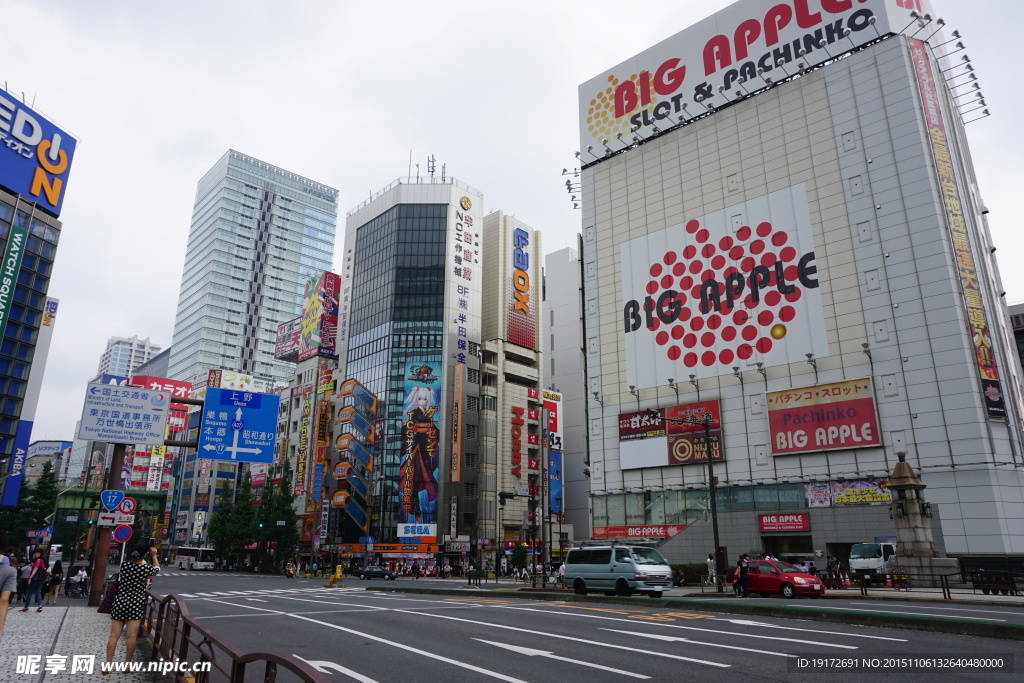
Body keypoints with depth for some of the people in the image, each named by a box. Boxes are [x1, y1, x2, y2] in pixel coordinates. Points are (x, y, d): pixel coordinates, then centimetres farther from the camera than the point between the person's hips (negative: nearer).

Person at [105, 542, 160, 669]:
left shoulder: (124, 565, -1)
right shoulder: (146, 569, -10)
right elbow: (157, 569, 13)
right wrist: (154, 556, 22)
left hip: (120, 602, 4)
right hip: (136, 604, -4)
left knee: (114, 635, 5)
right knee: (131, 636, 1)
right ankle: (127, 664, 7)